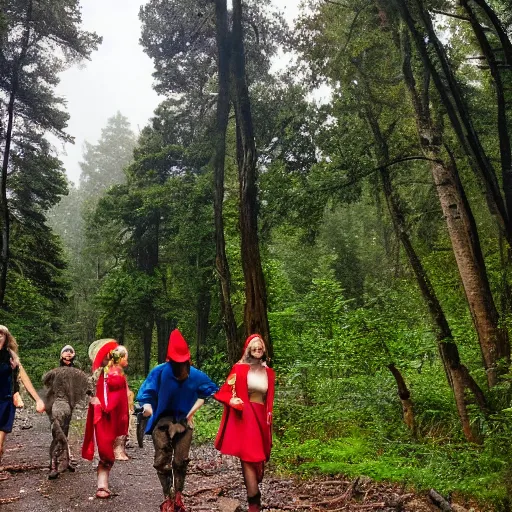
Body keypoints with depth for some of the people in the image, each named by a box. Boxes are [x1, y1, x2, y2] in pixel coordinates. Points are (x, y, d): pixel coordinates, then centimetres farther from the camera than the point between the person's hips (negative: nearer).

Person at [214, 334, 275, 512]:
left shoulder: (269, 372, 10)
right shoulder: (239, 368, -5)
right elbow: (224, 391, -3)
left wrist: (269, 420, 17)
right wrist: (232, 401, -22)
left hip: (261, 417, 5)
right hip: (244, 416, -5)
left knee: (260, 456, 10)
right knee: (249, 456, -9)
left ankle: (254, 497, 24)